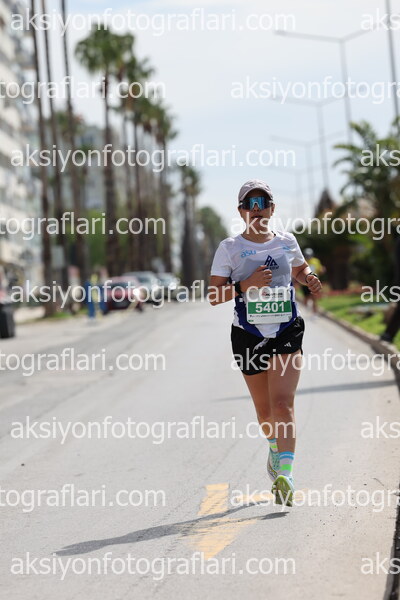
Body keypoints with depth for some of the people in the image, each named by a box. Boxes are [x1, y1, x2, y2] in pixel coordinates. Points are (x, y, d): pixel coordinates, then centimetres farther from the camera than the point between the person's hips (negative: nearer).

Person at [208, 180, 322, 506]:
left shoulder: (287, 242, 5)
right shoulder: (229, 248, -2)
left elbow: (300, 269, 26)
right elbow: (214, 295, -6)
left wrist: (310, 279, 3)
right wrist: (245, 286, -21)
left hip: (287, 333, 0)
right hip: (249, 335, 0)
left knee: (283, 404, -16)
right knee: (264, 409, 14)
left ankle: (285, 475, -23)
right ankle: (275, 446, 46)